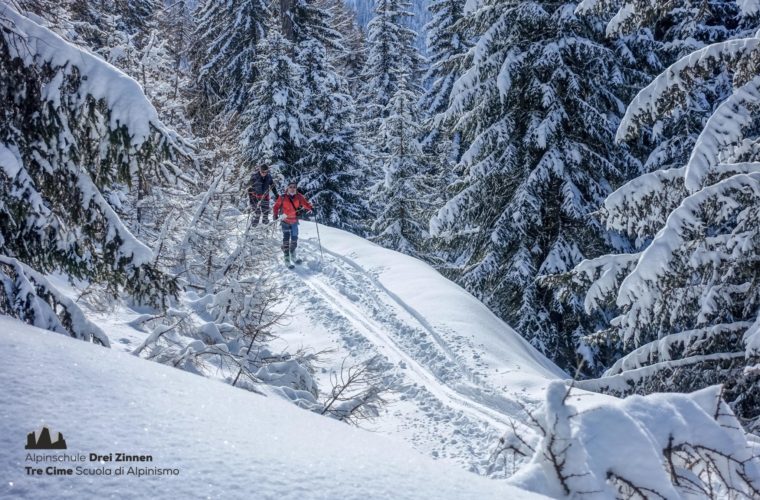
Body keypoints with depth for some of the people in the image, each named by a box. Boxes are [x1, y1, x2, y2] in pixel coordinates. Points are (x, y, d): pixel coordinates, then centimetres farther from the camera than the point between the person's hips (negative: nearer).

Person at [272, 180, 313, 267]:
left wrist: (310, 208, -21)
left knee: (294, 238, 14)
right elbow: (276, 206, -3)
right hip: (285, 221, -4)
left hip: (294, 221, 4)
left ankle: (293, 255, 33)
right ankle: (287, 258, -3)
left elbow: (305, 203, -3)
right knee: (286, 239, -8)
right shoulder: (282, 197, -13)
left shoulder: (299, 196, -5)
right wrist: (276, 215, -10)